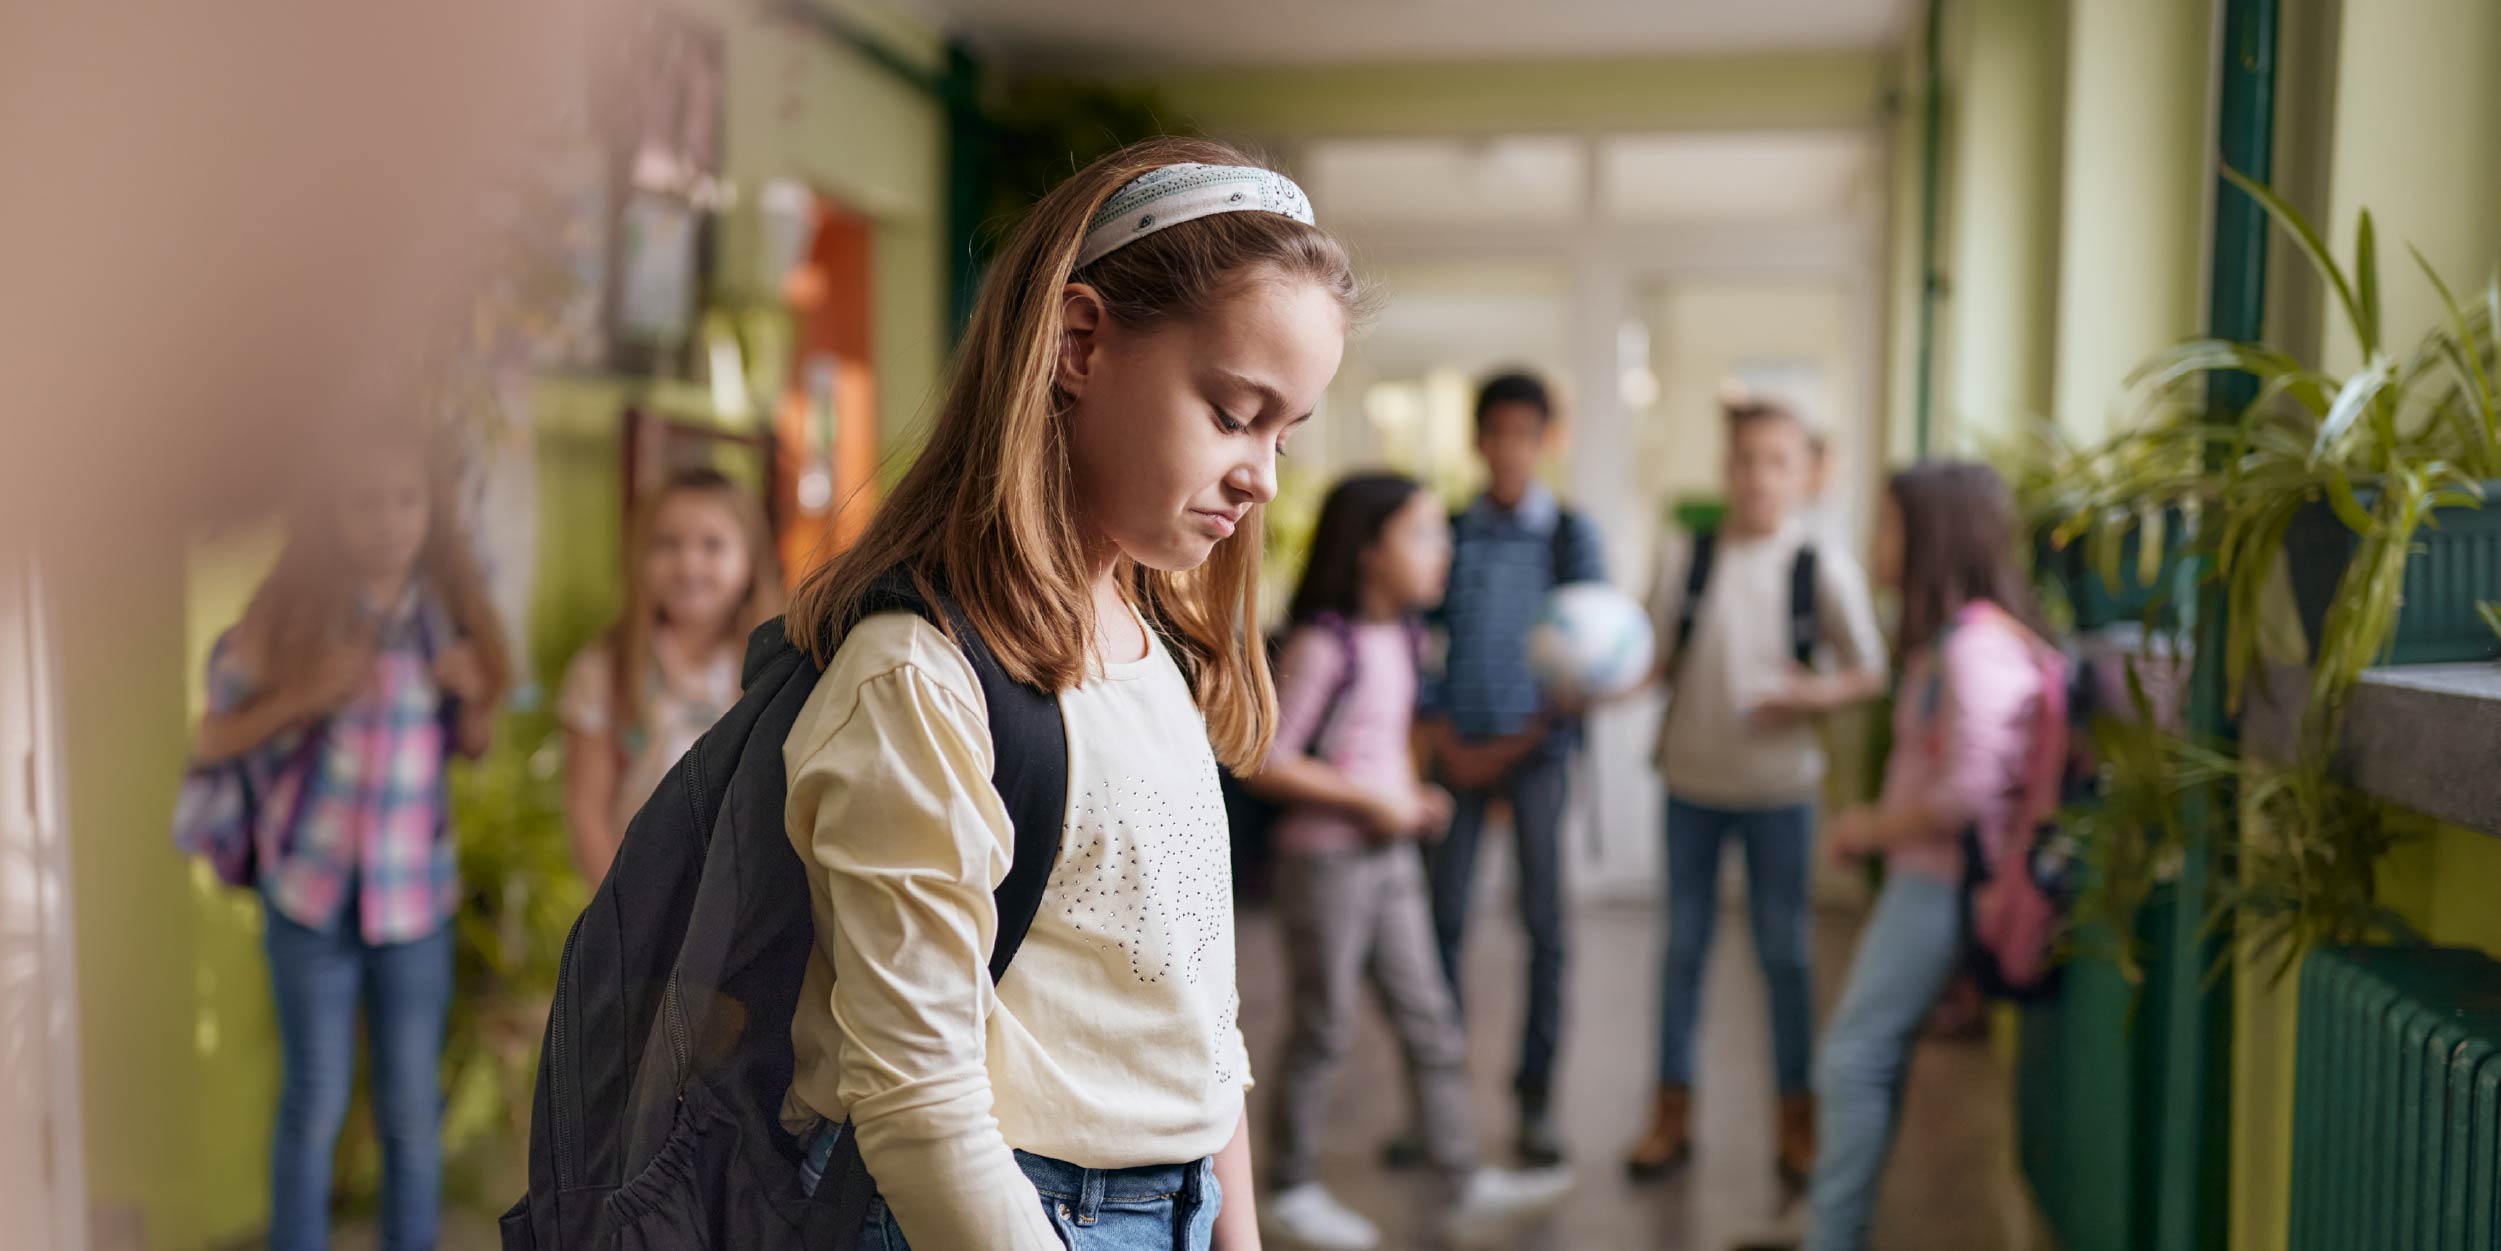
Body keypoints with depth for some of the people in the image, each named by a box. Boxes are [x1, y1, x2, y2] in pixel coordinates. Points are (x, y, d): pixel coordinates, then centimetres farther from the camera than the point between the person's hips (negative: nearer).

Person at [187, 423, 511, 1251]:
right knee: (315, 1100, 6)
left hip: (415, 891, 2)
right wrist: (306, 696, -20)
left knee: (414, 1104, 9)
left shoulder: (446, 610, 1)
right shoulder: (290, 611, -7)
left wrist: (474, 695, -9)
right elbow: (209, 743, -5)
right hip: (312, 888, -2)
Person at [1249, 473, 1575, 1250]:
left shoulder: (1400, 638, 7)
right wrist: (1369, 802, -18)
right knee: (1325, 1030, 4)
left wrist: (1414, 800, 4)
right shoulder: (1324, 644, -17)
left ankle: (1465, 1187, 15)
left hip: (1392, 857, 8)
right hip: (1327, 858, -8)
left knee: (1430, 1024, 8)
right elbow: (1269, 764, -19)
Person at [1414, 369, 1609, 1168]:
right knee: (1445, 916, 1)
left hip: (1536, 746, -1)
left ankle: (1536, 1097, 13)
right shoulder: (1449, 533, 5)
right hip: (1457, 748, 1)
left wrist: (1517, 743, -9)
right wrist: (1445, 742, -5)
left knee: (1543, 920, 1)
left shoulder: (1570, 536, 1)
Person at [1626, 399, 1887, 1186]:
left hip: (1779, 782, -1)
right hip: (1692, 775, 2)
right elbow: (1657, 658, 3)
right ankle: (1672, 1113, 21)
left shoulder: (1824, 570, -5)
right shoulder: (1685, 557, -1)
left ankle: (1796, 1120, 21)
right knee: (1684, 944, 10)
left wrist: (1816, 694, -17)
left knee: (1783, 949, 8)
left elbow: (1870, 672, 1)